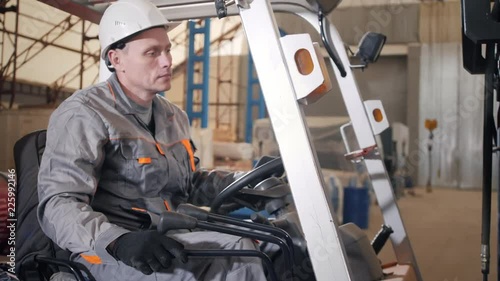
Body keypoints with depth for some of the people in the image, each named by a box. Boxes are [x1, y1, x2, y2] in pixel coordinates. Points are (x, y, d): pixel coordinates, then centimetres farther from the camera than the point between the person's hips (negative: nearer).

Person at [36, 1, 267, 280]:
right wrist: (119, 241, -34)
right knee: (234, 251, -27)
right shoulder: (85, 114, -8)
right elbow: (59, 204, -15)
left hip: (171, 240, 8)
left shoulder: (174, 117, 17)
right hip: (111, 255, -7)